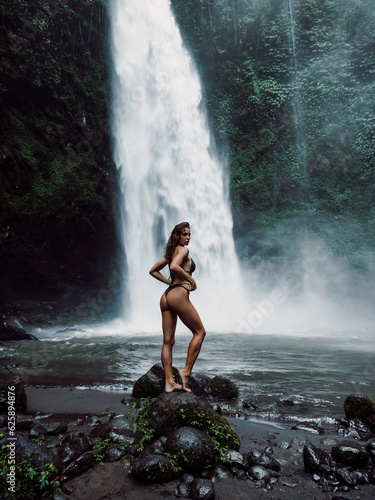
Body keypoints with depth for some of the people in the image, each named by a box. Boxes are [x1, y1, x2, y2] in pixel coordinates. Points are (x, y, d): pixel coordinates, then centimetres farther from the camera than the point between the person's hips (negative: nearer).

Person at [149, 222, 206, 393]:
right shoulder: (183, 250, -3)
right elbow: (174, 267, -22)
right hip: (179, 294, -8)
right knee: (200, 332, 7)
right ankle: (186, 370, 3)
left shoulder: (170, 252, 22)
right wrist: (190, 279, -10)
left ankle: (169, 382, 9)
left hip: (166, 296, 9)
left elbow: (153, 271, 26)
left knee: (168, 340, 6)